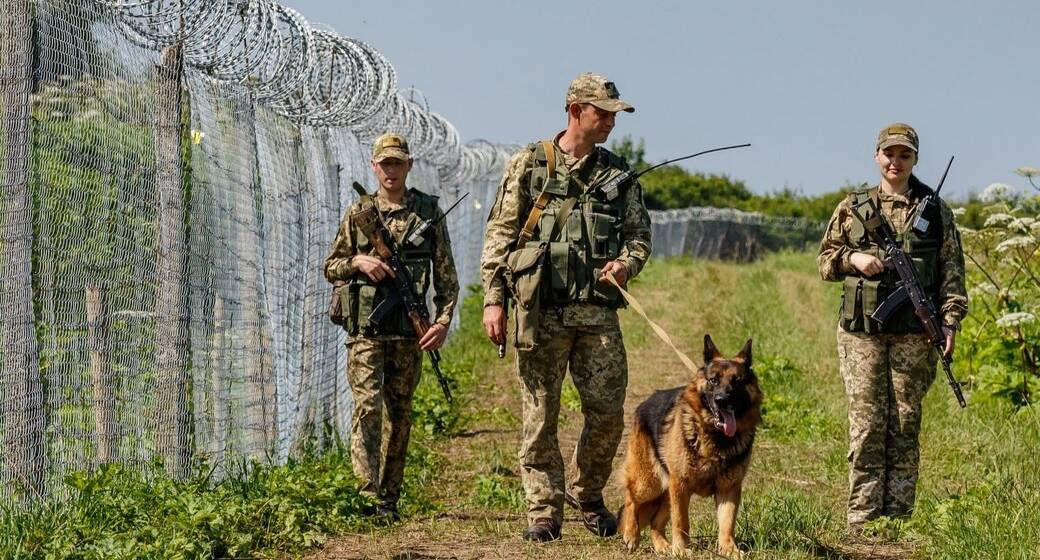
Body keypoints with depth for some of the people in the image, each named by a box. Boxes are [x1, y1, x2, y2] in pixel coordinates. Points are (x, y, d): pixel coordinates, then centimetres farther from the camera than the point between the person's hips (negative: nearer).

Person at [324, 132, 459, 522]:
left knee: (399, 413, 7)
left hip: (408, 331, 1)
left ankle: (390, 497, 14)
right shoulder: (358, 213, 7)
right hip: (365, 329, -1)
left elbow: (447, 275, 5)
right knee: (367, 405, -13)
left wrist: (443, 321, -6)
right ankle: (368, 495, -18)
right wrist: (358, 261, -8)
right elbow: (330, 267, 13)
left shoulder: (429, 211, 5)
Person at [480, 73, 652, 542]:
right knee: (540, 415, 1)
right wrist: (493, 299, -4)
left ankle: (586, 493, 24)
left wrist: (626, 263, -6)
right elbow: (499, 235, 3)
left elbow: (639, 234, 16)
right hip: (541, 310, -3)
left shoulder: (617, 173, 12)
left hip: (598, 311, 3)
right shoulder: (529, 165, 2)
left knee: (608, 411, 2)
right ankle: (544, 511, 9)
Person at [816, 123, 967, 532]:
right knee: (866, 425, -2)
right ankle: (861, 519, 0)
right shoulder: (851, 208, 10)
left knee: (905, 424, 2)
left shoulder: (934, 210, 8)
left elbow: (952, 269, 6)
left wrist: (950, 320, -3)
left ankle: (898, 520, 7)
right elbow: (825, 259, 15)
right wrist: (851, 258, -6)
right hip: (862, 330, 0)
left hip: (914, 332, 0)